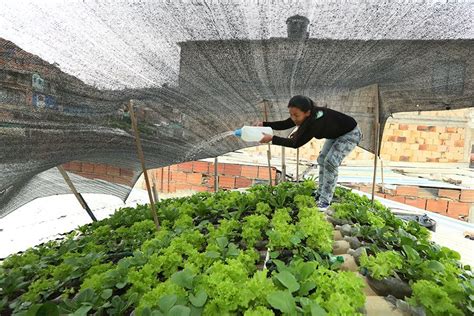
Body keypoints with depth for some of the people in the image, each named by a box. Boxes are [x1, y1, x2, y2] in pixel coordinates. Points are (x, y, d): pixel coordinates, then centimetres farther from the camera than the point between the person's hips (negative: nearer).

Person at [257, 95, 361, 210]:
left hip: (350, 133, -9)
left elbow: (296, 143, -40)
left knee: (330, 162, -19)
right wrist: (263, 124, -19)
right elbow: (285, 124, -7)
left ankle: (325, 200, -6)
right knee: (322, 159, 8)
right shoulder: (307, 116, -20)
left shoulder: (317, 121, -43)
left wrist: (272, 138, -40)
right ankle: (320, 194, 18)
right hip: (335, 133, 9)